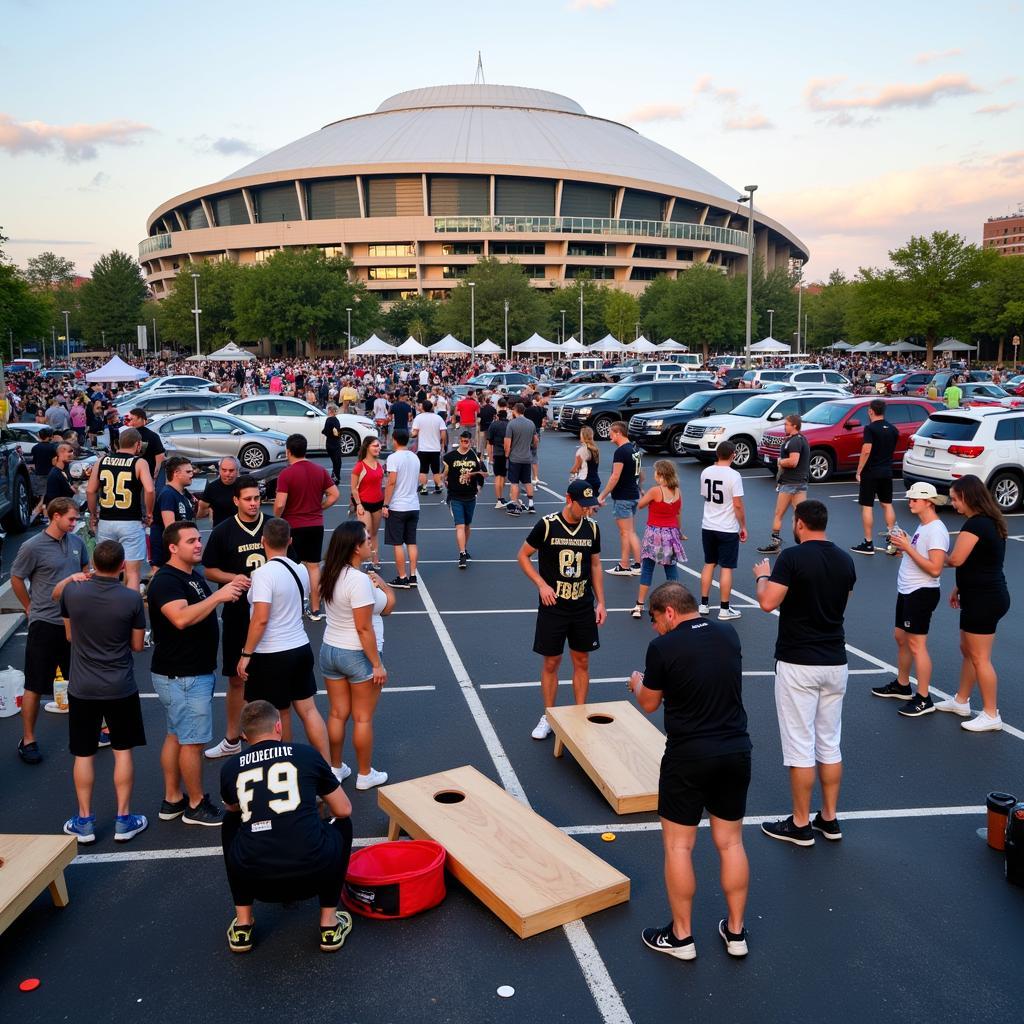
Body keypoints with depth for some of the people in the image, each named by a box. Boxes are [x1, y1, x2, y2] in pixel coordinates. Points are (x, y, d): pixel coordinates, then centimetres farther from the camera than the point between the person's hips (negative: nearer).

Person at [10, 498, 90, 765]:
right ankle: (28, 740, 16)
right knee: (35, 687, 3)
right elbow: (16, 579, -3)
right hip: (45, 625, -5)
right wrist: (31, 609, 5)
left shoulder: (76, 542, 2)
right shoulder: (32, 547, -13)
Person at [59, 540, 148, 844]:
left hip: (82, 689, 1)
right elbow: (137, 645, -5)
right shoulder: (132, 598, -15)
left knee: (83, 754, 12)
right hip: (121, 689, -1)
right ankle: (124, 820, 18)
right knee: (123, 751, 12)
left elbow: (69, 635, 5)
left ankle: (84, 821, 22)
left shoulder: (72, 591, -10)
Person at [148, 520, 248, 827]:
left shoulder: (194, 575, 12)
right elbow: (181, 618, -35)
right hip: (182, 676, -10)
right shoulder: (166, 581, -19)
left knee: (176, 736, 17)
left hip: (195, 671, 10)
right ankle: (196, 805, 12)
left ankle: (172, 800, 27)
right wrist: (218, 596, -34)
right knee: (194, 741, -1)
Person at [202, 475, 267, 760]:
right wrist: (233, 578, -13)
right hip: (237, 612, -1)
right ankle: (232, 739, 19)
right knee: (237, 677, 7)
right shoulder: (223, 531, -1)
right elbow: (209, 570, 4)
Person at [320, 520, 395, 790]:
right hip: (358, 656, -7)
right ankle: (365, 774, 21)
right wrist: (377, 664, -18)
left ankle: (336, 769, 29)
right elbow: (364, 628, -24)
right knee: (363, 718, 9)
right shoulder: (360, 580, -25)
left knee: (337, 714, 17)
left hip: (330, 651, 7)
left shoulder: (331, 575, 1)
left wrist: (379, 587, -10)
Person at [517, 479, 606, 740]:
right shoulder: (546, 525, -11)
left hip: (584, 608, 3)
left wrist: (600, 602, 7)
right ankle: (548, 717, 19)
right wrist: (542, 585, -12)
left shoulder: (592, 527, 0)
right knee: (551, 663, 5)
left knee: (582, 662, 9)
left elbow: (595, 565, 10)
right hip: (553, 607, -3)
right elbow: (523, 556, -1)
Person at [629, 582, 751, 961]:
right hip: (736, 752, 5)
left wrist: (637, 684, 20)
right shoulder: (729, 636, 2)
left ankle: (680, 936, 19)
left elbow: (649, 703, -1)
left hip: (688, 758, -5)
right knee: (730, 842, 16)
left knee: (678, 845, 9)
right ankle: (735, 931, 26)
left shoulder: (663, 648, -14)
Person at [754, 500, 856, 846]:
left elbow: (768, 602, -20)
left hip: (798, 664, -6)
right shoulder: (845, 560, 6)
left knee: (800, 746, 1)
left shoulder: (792, 557, -14)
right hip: (835, 662, 6)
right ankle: (829, 819, 23)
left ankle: (800, 825, 10)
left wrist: (762, 576, -2)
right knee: (830, 743, 15)